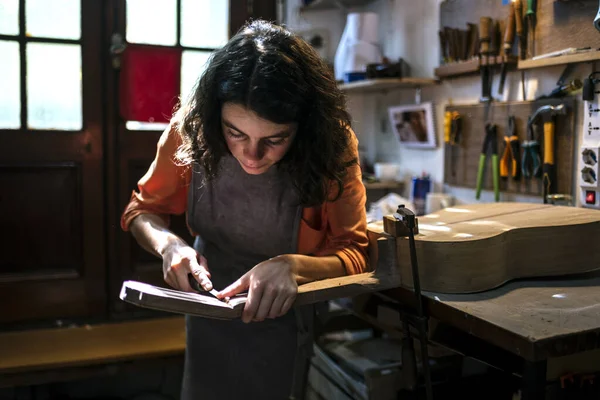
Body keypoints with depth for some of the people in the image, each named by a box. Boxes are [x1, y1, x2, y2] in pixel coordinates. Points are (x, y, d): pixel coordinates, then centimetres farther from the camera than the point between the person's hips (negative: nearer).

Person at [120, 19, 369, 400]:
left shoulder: (331, 144, -25)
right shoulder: (192, 128, -20)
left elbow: (355, 253, -21)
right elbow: (142, 209, -6)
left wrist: (293, 266, -40)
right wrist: (169, 244, -27)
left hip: (293, 322, -2)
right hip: (211, 317, 2)